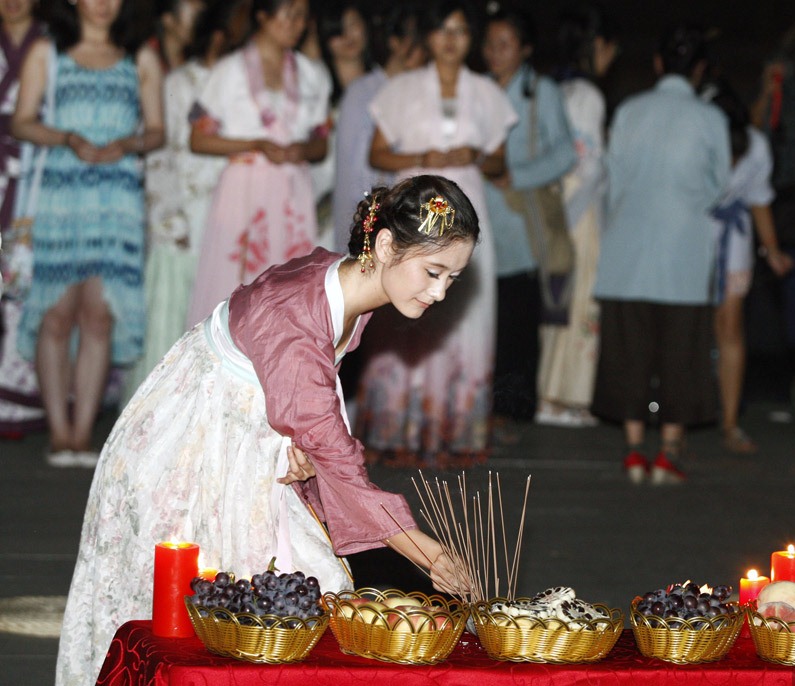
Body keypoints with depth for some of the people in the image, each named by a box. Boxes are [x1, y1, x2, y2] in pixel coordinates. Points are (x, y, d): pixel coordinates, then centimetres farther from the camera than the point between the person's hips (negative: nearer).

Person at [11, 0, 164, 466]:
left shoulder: (141, 59, 15)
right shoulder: (47, 54, 12)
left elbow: (157, 130, 12)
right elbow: (22, 122, 5)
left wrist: (129, 143, -9)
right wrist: (67, 139, -12)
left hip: (119, 196, 1)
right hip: (59, 194, -1)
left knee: (99, 313, -7)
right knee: (57, 313, -6)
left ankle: (83, 433, -5)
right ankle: (59, 433, -1)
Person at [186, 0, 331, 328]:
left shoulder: (312, 75, 14)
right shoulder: (231, 71, 3)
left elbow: (321, 144, 17)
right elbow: (199, 140, -1)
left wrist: (303, 149, -6)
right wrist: (257, 145, -11)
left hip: (294, 196, 3)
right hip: (244, 191, -3)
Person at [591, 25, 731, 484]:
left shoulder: (629, 112, 3)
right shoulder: (710, 119, -3)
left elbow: (614, 177, 9)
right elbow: (719, 186, 8)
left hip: (628, 252, 2)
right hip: (685, 251, -2)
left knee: (629, 349, 7)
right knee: (680, 353, 3)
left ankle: (635, 451, 7)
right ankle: (670, 453, 1)